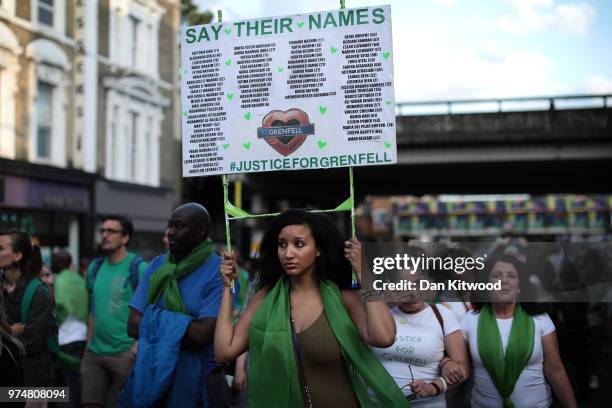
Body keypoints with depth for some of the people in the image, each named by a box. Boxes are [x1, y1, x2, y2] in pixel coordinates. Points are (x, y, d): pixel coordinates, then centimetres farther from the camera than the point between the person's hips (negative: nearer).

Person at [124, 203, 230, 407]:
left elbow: (201, 335, -22)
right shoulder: (157, 265, 4)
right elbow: (133, 325, -4)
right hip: (150, 377, 4)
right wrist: (184, 327, -14)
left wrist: (155, 318, -11)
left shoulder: (220, 272, -12)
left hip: (198, 384, -4)